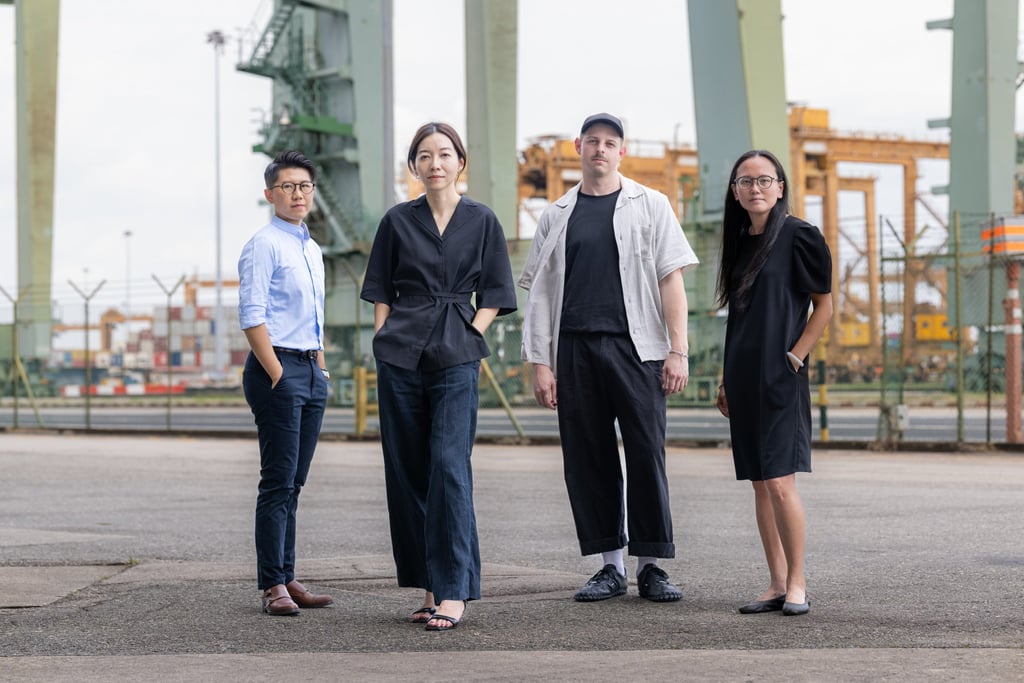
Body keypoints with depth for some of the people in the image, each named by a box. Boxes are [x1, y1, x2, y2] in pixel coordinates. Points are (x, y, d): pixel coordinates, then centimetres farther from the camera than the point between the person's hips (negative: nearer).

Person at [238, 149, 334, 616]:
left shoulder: (313, 251, 19)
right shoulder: (264, 245, -7)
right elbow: (252, 316, -13)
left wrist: (321, 368, 17)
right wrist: (278, 375, -16)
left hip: (311, 371, 8)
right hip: (276, 367, -8)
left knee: (294, 484, 10)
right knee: (278, 482, -8)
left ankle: (287, 578, 14)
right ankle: (273, 585, -5)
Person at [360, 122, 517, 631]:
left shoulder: (482, 222, 6)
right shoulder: (398, 222, 9)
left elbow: (493, 297, 9)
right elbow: (381, 293, 14)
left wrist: (466, 337, -4)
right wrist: (383, 343, 2)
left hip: (456, 359, -2)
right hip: (400, 356, 2)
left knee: (449, 466, -13)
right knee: (406, 472, 3)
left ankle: (453, 591, -13)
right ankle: (429, 585, 12)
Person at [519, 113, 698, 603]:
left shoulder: (649, 206, 9)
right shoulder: (557, 216, 14)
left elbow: (671, 279, 3)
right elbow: (539, 293, 12)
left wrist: (678, 350, -6)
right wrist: (539, 363, 4)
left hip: (635, 347, -2)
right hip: (574, 349, 2)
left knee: (646, 456, -5)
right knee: (588, 460, 2)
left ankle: (650, 566, 2)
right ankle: (610, 565, 10)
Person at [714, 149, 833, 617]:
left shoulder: (798, 236, -4)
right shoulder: (740, 243, 15)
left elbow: (824, 305, -3)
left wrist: (794, 358, -11)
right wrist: (726, 379, 15)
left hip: (780, 377, -7)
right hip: (743, 379, 7)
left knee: (780, 482, -12)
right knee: (760, 484, 6)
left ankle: (797, 583, -2)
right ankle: (776, 584, 10)